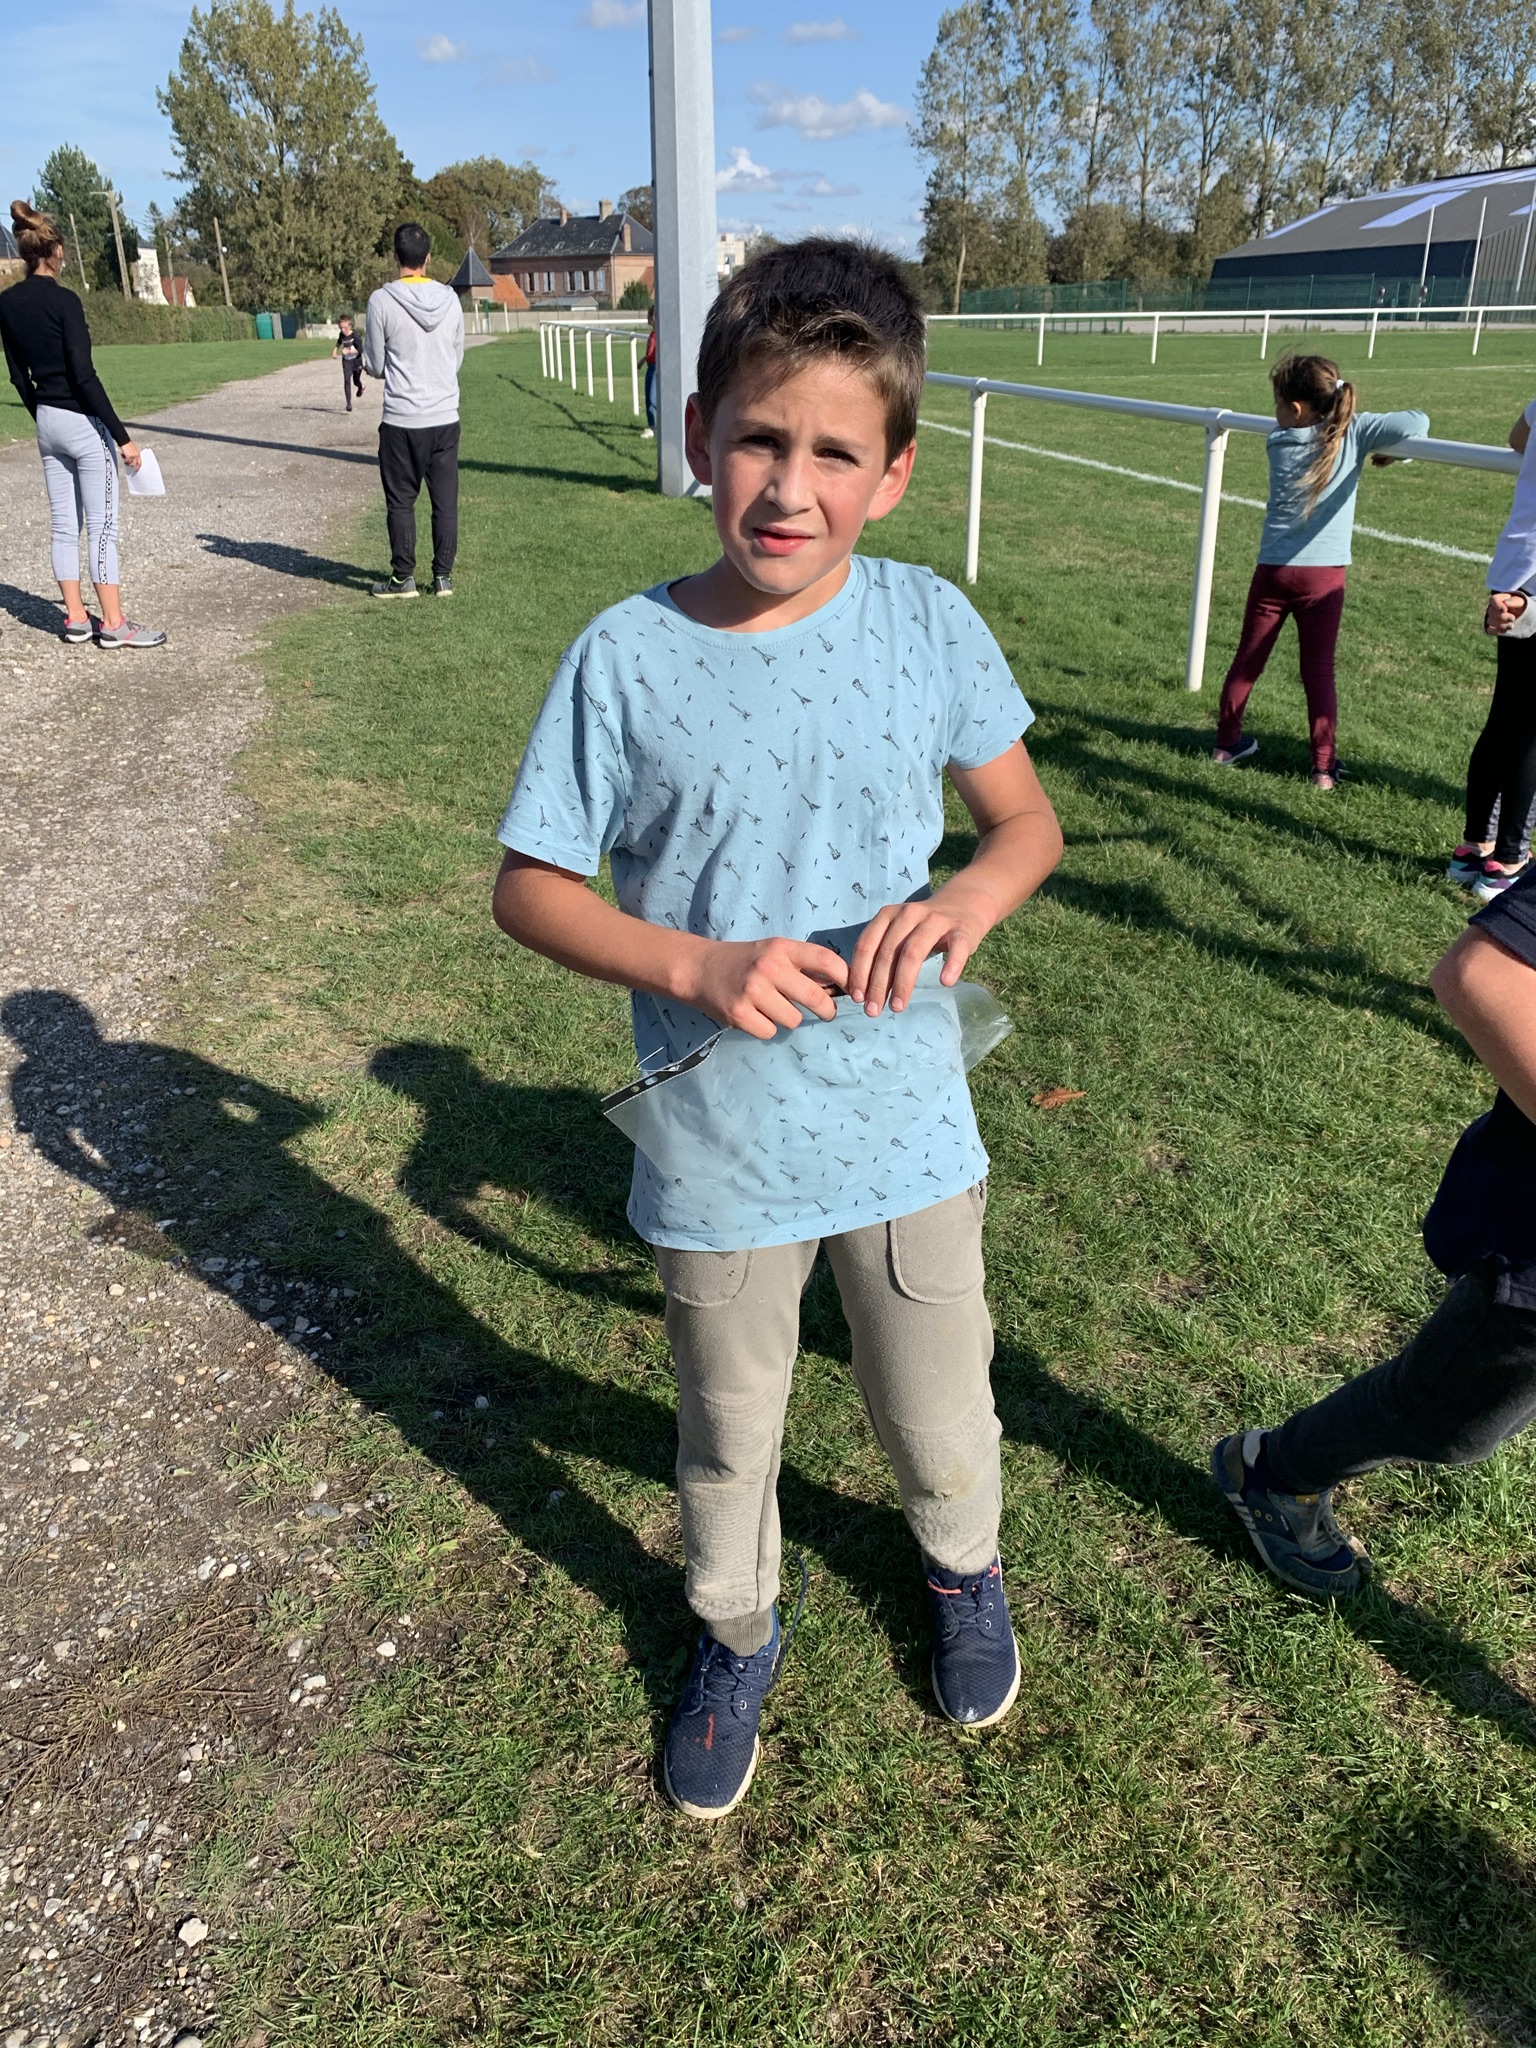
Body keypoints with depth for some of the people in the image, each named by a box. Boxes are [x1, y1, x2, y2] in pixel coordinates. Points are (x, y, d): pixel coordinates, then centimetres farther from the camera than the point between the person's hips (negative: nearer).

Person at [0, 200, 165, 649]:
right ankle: (113, 624, 0)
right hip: (83, 424, -7)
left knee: (64, 525, 11)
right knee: (102, 526, -3)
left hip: (48, 423, 7)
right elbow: (83, 375, -19)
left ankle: (76, 619, 14)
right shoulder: (63, 299, -14)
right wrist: (122, 436, -17)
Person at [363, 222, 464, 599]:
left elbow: (374, 365, -3)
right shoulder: (450, 299, 2)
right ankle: (443, 576, 12)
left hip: (402, 420, -3)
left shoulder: (382, 300, -9)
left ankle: (403, 578, 11)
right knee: (445, 501, 8)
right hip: (446, 417, 3)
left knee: (401, 502, 7)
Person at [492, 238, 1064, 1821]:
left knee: (938, 1417, 23)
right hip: (718, 1152, -1)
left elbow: (1027, 818, 2)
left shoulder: (930, 624, -10)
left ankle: (961, 1570, 59)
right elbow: (530, 889, -8)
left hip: (908, 1132, 1)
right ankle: (736, 1634, 54)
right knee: (727, 1436, 22)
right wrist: (696, 965, -24)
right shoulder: (626, 658, -15)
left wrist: (967, 899, -21)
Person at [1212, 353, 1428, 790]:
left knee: (1247, 661, 14)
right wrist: (1387, 452, 4)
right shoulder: (1354, 432, -6)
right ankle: (1323, 768, 4)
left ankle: (1226, 742, 26)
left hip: (1273, 571, 1)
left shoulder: (1279, 442, 1)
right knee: (1318, 671, 4)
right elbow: (1417, 422, -15)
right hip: (1324, 575, -1)